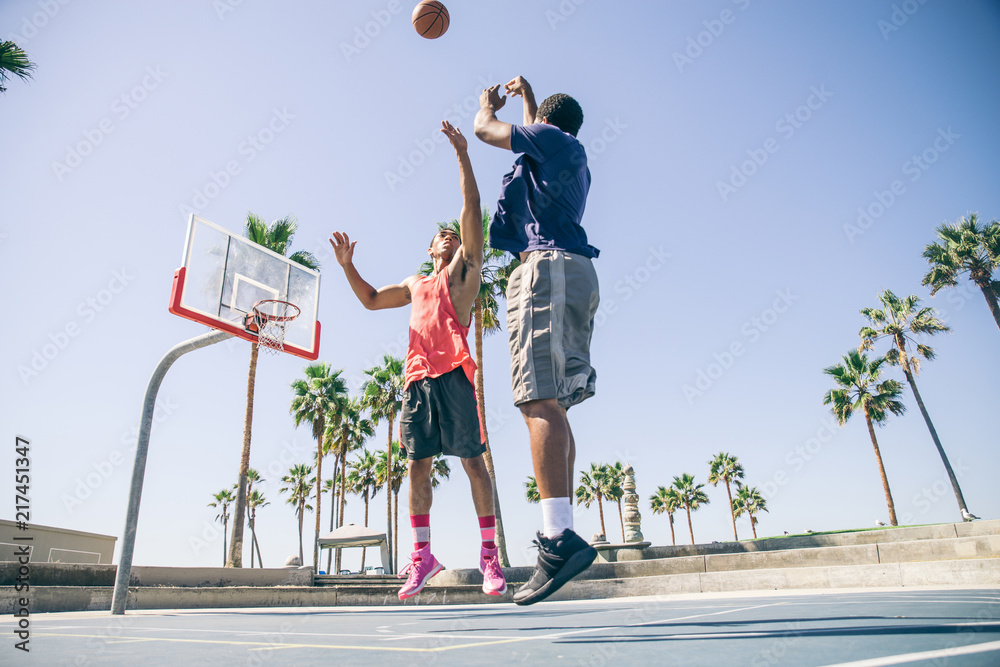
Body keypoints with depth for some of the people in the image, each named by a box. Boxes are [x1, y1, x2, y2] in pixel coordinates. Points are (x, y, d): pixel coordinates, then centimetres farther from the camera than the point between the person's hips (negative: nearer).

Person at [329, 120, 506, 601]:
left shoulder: (464, 271, 14)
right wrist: (348, 266, 24)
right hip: (417, 376, 5)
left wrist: (462, 155, -1)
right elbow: (371, 300, 36)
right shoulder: (415, 285, 28)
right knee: (417, 464, 2)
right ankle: (422, 553, 10)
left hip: (453, 373, -5)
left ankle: (489, 552, 2)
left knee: (472, 461, -5)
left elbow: (472, 211, 4)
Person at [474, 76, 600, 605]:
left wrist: (489, 102, 38)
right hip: (574, 272, 9)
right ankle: (559, 533, 2)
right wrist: (525, 95, 68)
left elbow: (484, 128, 16)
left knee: (540, 402, -22)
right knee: (553, 407, 3)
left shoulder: (552, 137, 9)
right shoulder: (572, 157, 32)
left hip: (547, 266, -9)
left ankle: (561, 536, -31)